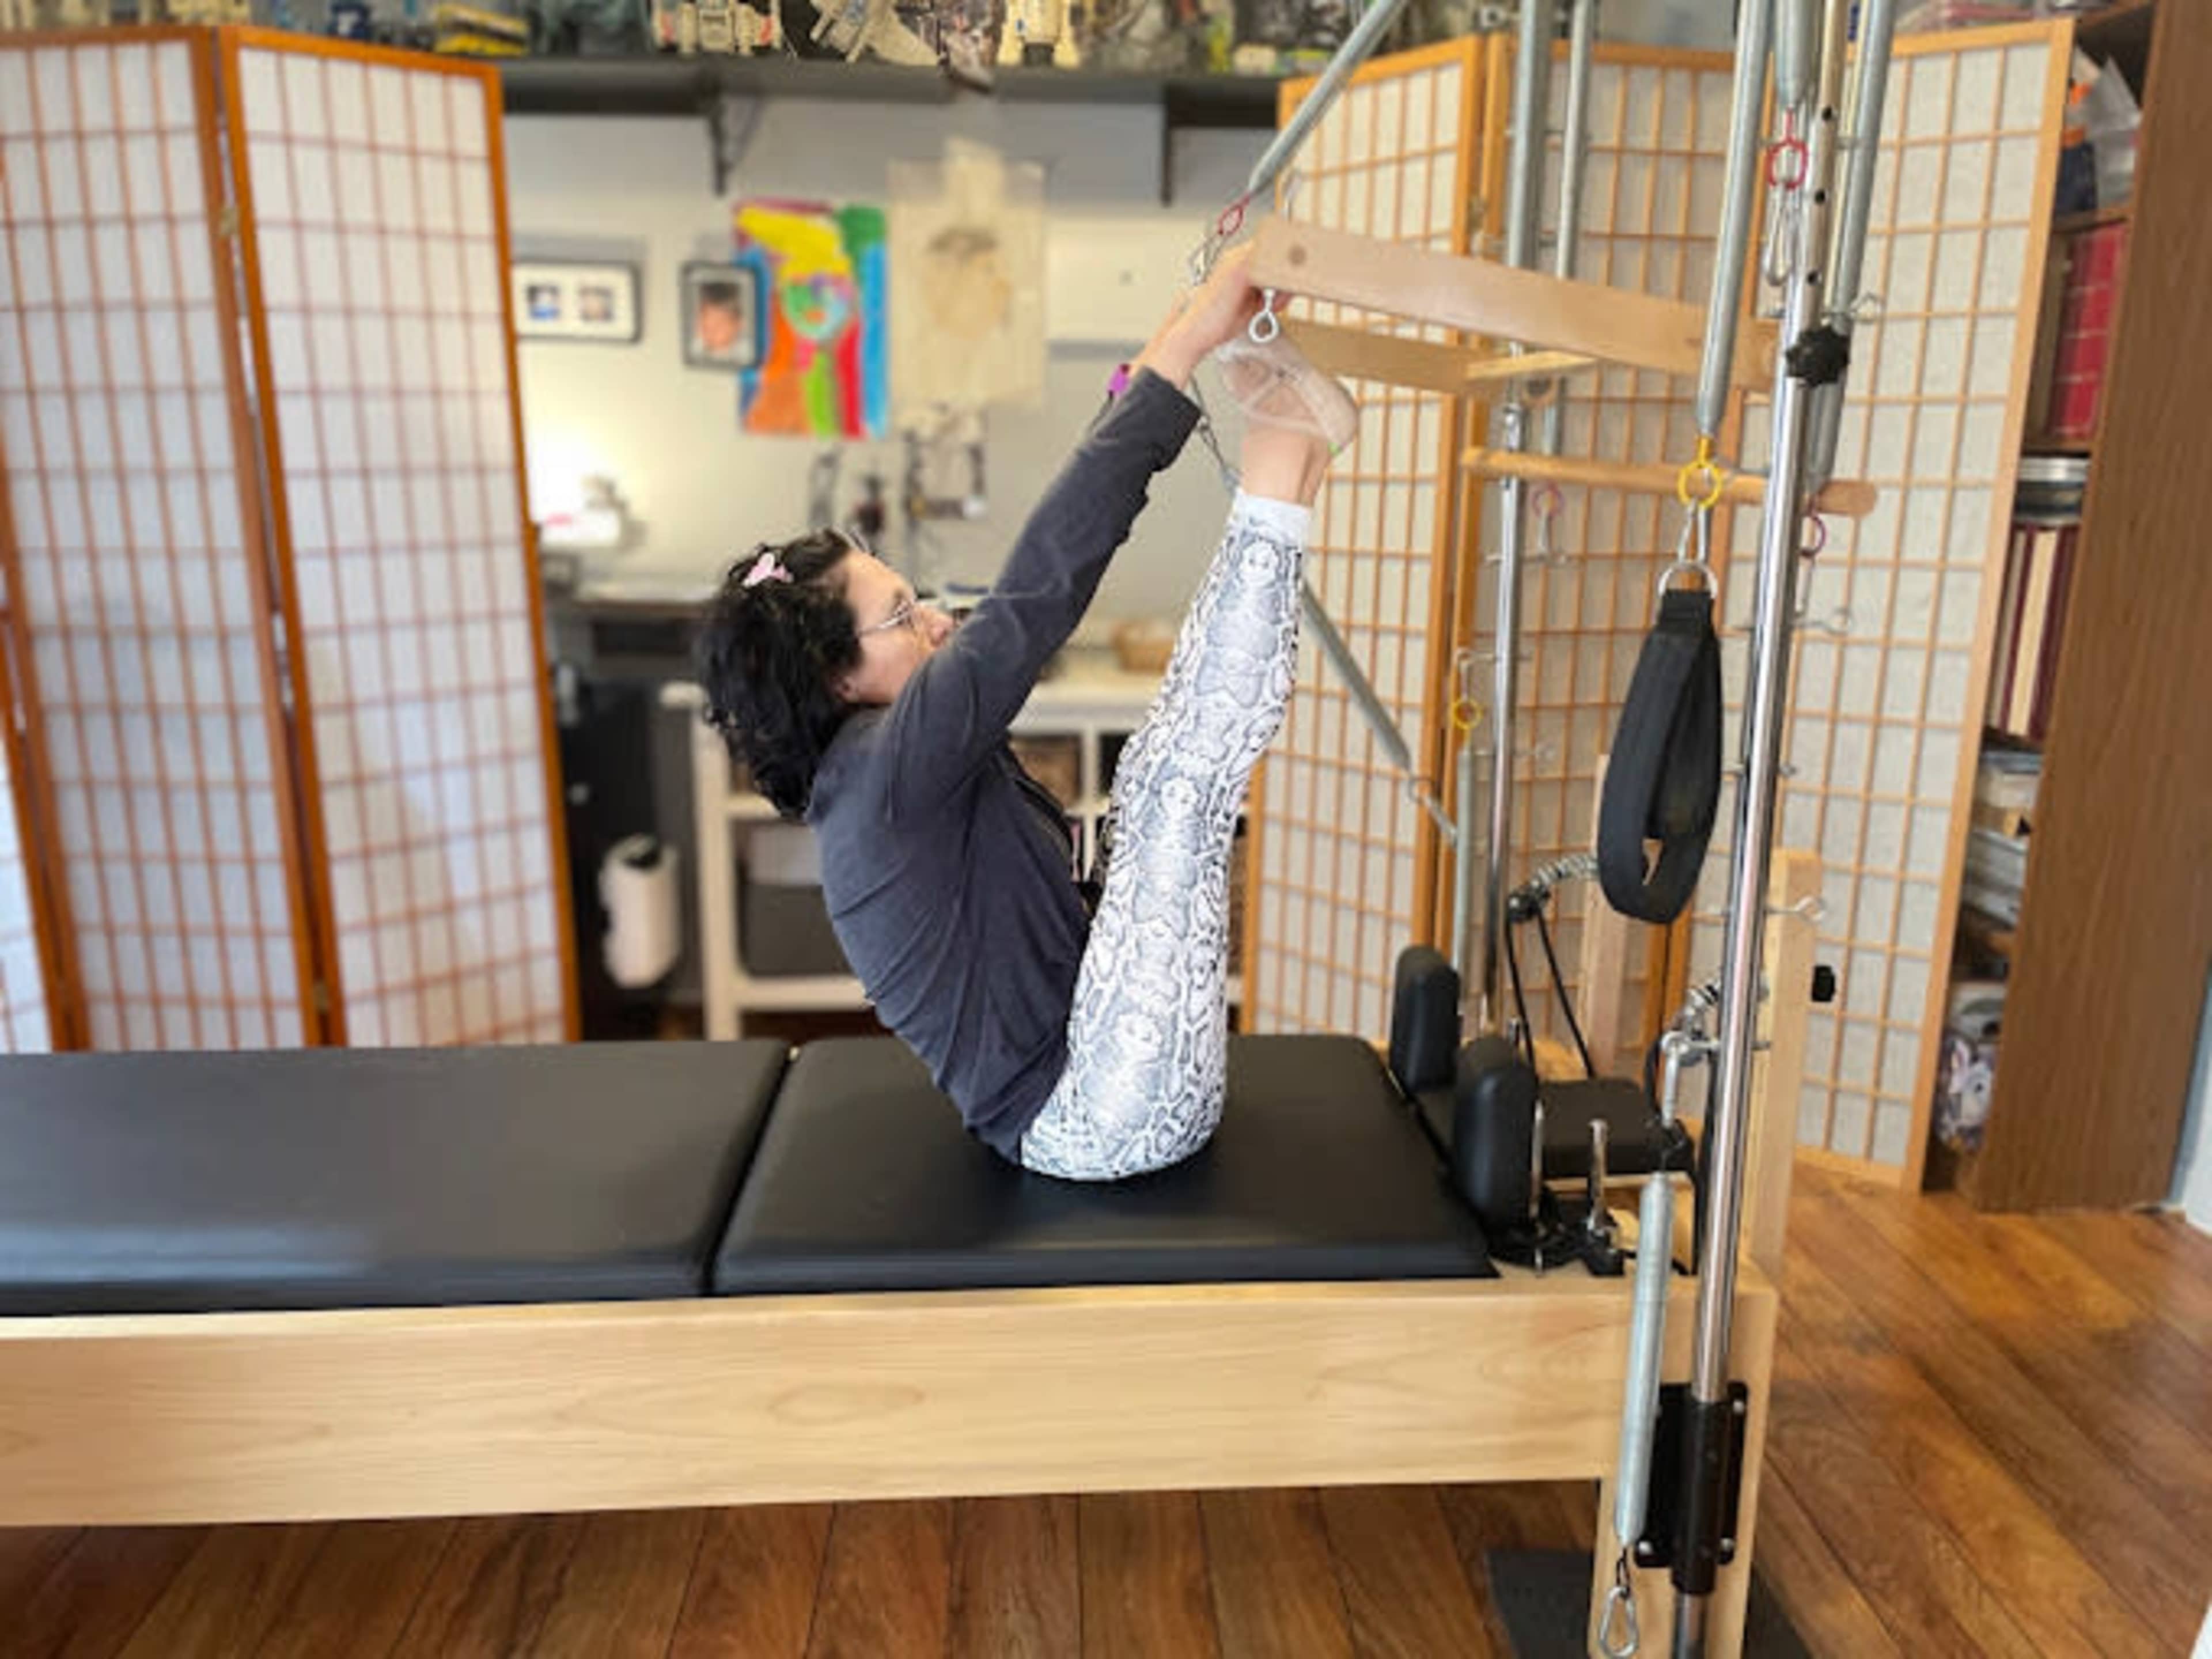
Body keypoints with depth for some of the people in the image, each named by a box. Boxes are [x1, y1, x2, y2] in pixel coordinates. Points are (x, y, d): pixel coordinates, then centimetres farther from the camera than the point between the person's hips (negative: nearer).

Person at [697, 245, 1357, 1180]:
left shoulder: (876, 763, 7)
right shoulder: (886, 763, -20)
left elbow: (1032, 591, 8)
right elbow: (1040, 587, -30)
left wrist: (1153, 369, 5)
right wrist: (1183, 354, -27)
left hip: (1078, 1079, 9)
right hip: (1099, 1119, -9)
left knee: (1155, 774, 1)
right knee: (1179, 783, -18)